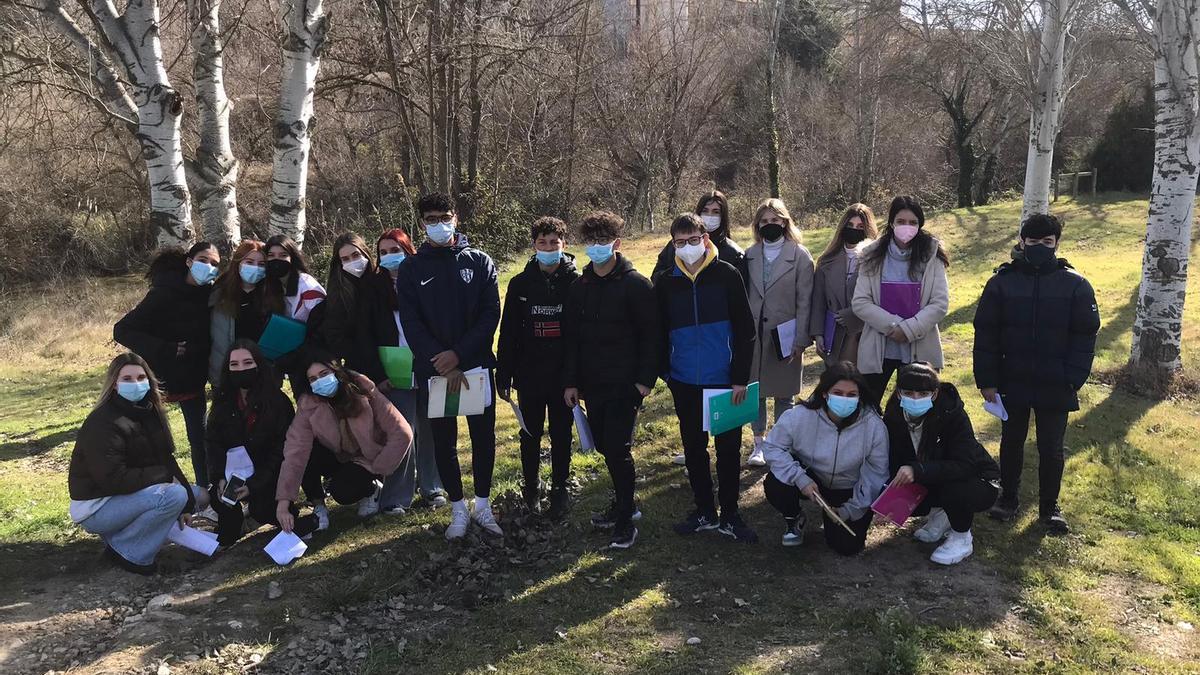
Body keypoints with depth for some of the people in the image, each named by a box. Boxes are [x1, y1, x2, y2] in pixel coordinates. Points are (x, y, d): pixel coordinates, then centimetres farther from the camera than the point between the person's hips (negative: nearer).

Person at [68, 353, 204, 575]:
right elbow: (114, 479, -28)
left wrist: (188, 501, -6)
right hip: (95, 507, -9)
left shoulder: (148, 412, 4)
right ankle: (126, 552, -11)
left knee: (195, 495, 9)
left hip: (125, 496, 9)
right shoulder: (102, 423, -22)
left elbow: (165, 459, 3)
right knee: (173, 495, -27)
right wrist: (164, 475, -20)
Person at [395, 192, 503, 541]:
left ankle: (482, 505, 22)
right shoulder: (411, 269, 2)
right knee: (444, 441, 7)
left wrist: (460, 354, -15)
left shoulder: (479, 262, 2)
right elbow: (411, 323, -5)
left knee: (484, 436, 7)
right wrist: (444, 364, -15)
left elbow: (491, 314, -4)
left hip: (476, 364, 0)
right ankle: (458, 508, 21)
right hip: (433, 369, 0)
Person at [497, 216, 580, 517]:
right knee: (530, 435, 12)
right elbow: (508, 332, 3)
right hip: (529, 376, 1)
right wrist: (503, 376, 0)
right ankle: (531, 485, 30)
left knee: (562, 435, 9)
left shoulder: (576, 282, -3)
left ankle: (559, 489, 24)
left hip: (564, 376, -1)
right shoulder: (520, 283, 1)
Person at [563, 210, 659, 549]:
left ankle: (625, 520, 5)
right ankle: (624, 504, 30)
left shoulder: (636, 285, -8)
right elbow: (572, 338, 12)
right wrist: (571, 381, 8)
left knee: (618, 448, -7)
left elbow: (650, 334, -9)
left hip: (625, 385, -6)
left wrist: (645, 379, -14)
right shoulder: (579, 287, 9)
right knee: (605, 446, 13)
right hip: (591, 384, 6)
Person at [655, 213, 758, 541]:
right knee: (694, 448, 13)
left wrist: (741, 378, -9)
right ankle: (704, 511, 27)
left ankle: (729, 515, 20)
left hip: (724, 380, -3)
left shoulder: (727, 275, -6)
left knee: (729, 448, 6)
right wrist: (666, 371, 7)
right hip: (684, 383, 3)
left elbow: (745, 330, -6)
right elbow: (659, 332, 10)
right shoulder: (665, 282, 1)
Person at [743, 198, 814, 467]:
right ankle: (759, 443, 21)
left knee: (783, 393, 6)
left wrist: (800, 340, -9)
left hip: (785, 336, -3)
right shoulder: (750, 256, 6)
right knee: (755, 391, 8)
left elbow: (804, 301, -5)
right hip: (753, 334, 3)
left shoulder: (800, 255, -3)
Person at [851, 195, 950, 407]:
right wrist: (893, 325, -15)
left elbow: (940, 304, -6)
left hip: (919, 350, 0)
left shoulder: (931, 256, -2)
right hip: (877, 349, 1)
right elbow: (860, 303, -5)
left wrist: (909, 329, -16)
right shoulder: (873, 256, 0)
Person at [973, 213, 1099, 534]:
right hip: (1011, 384, 1)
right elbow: (985, 335, -3)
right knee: (1011, 442, 15)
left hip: (1055, 388, -1)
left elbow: (1085, 338, -3)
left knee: (1051, 449, 9)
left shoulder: (1076, 286, -4)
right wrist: (986, 381, -7)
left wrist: (1073, 381, -10)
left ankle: (1049, 506, 27)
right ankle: (1007, 498, 31)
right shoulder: (1002, 282, -3)